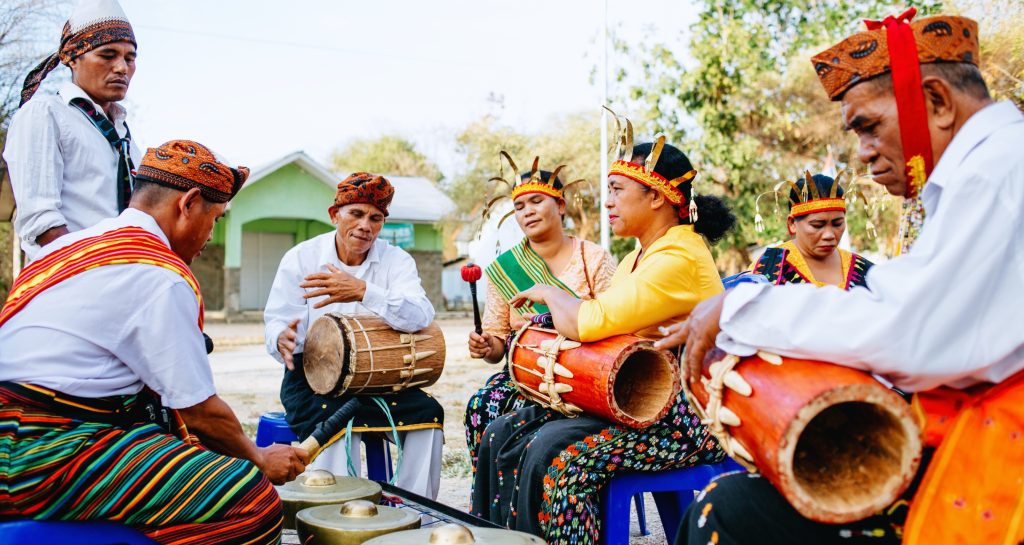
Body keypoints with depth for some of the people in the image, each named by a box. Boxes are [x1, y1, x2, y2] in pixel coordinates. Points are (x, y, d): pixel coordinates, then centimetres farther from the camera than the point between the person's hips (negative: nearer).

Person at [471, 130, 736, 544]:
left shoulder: (679, 258, -17)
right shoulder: (638, 257, 16)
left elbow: (588, 323, -25)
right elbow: (598, 325, 12)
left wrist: (548, 293, -6)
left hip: (684, 417, -10)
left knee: (558, 458, -30)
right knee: (502, 436, -1)